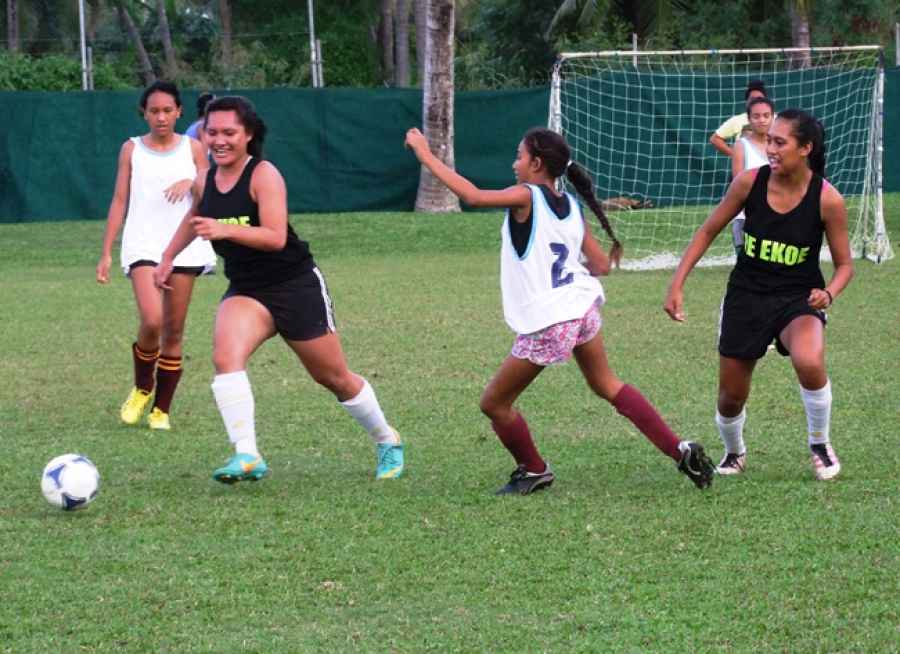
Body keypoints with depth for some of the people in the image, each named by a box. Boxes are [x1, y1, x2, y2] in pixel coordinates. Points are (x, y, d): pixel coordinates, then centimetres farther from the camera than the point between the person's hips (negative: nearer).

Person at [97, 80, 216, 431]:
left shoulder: (192, 148, 6)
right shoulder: (132, 149, 5)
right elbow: (119, 201, 6)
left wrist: (192, 183, -15)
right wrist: (106, 253, 1)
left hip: (184, 248, 2)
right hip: (144, 247, -2)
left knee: (174, 330, 2)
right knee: (152, 320, -20)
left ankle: (161, 409, 12)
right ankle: (141, 388, 6)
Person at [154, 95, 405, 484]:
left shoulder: (264, 175, -18)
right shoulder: (204, 181, 1)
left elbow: (275, 236, -29)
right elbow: (193, 219, 25)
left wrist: (225, 230, -40)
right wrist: (168, 257, 30)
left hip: (296, 287, -5)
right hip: (245, 290, 5)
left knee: (334, 378, 9)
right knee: (225, 354, -26)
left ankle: (387, 442, 35)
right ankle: (247, 457, -31)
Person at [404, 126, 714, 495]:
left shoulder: (526, 197, -10)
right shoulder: (571, 208, 9)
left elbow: (473, 196, -23)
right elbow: (602, 266, 13)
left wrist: (427, 157, -16)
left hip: (546, 325, -7)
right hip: (583, 309, 7)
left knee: (494, 403, 10)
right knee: (608, 386, 23)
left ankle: (534, 471, 24)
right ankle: (681, 451, 17)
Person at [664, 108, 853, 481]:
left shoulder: (827, 200, -16)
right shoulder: (750, 182, -12)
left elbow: (844, 264, -4)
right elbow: (708, 232, 1)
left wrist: (828, 293, -25)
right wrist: (676, 286, -5)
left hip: (798, 297, -2)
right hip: (746, 296, 2)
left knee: (809, 361, -34)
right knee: (731, 397, 7)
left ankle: (820, 446, -6)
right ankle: (734, 452, 44)